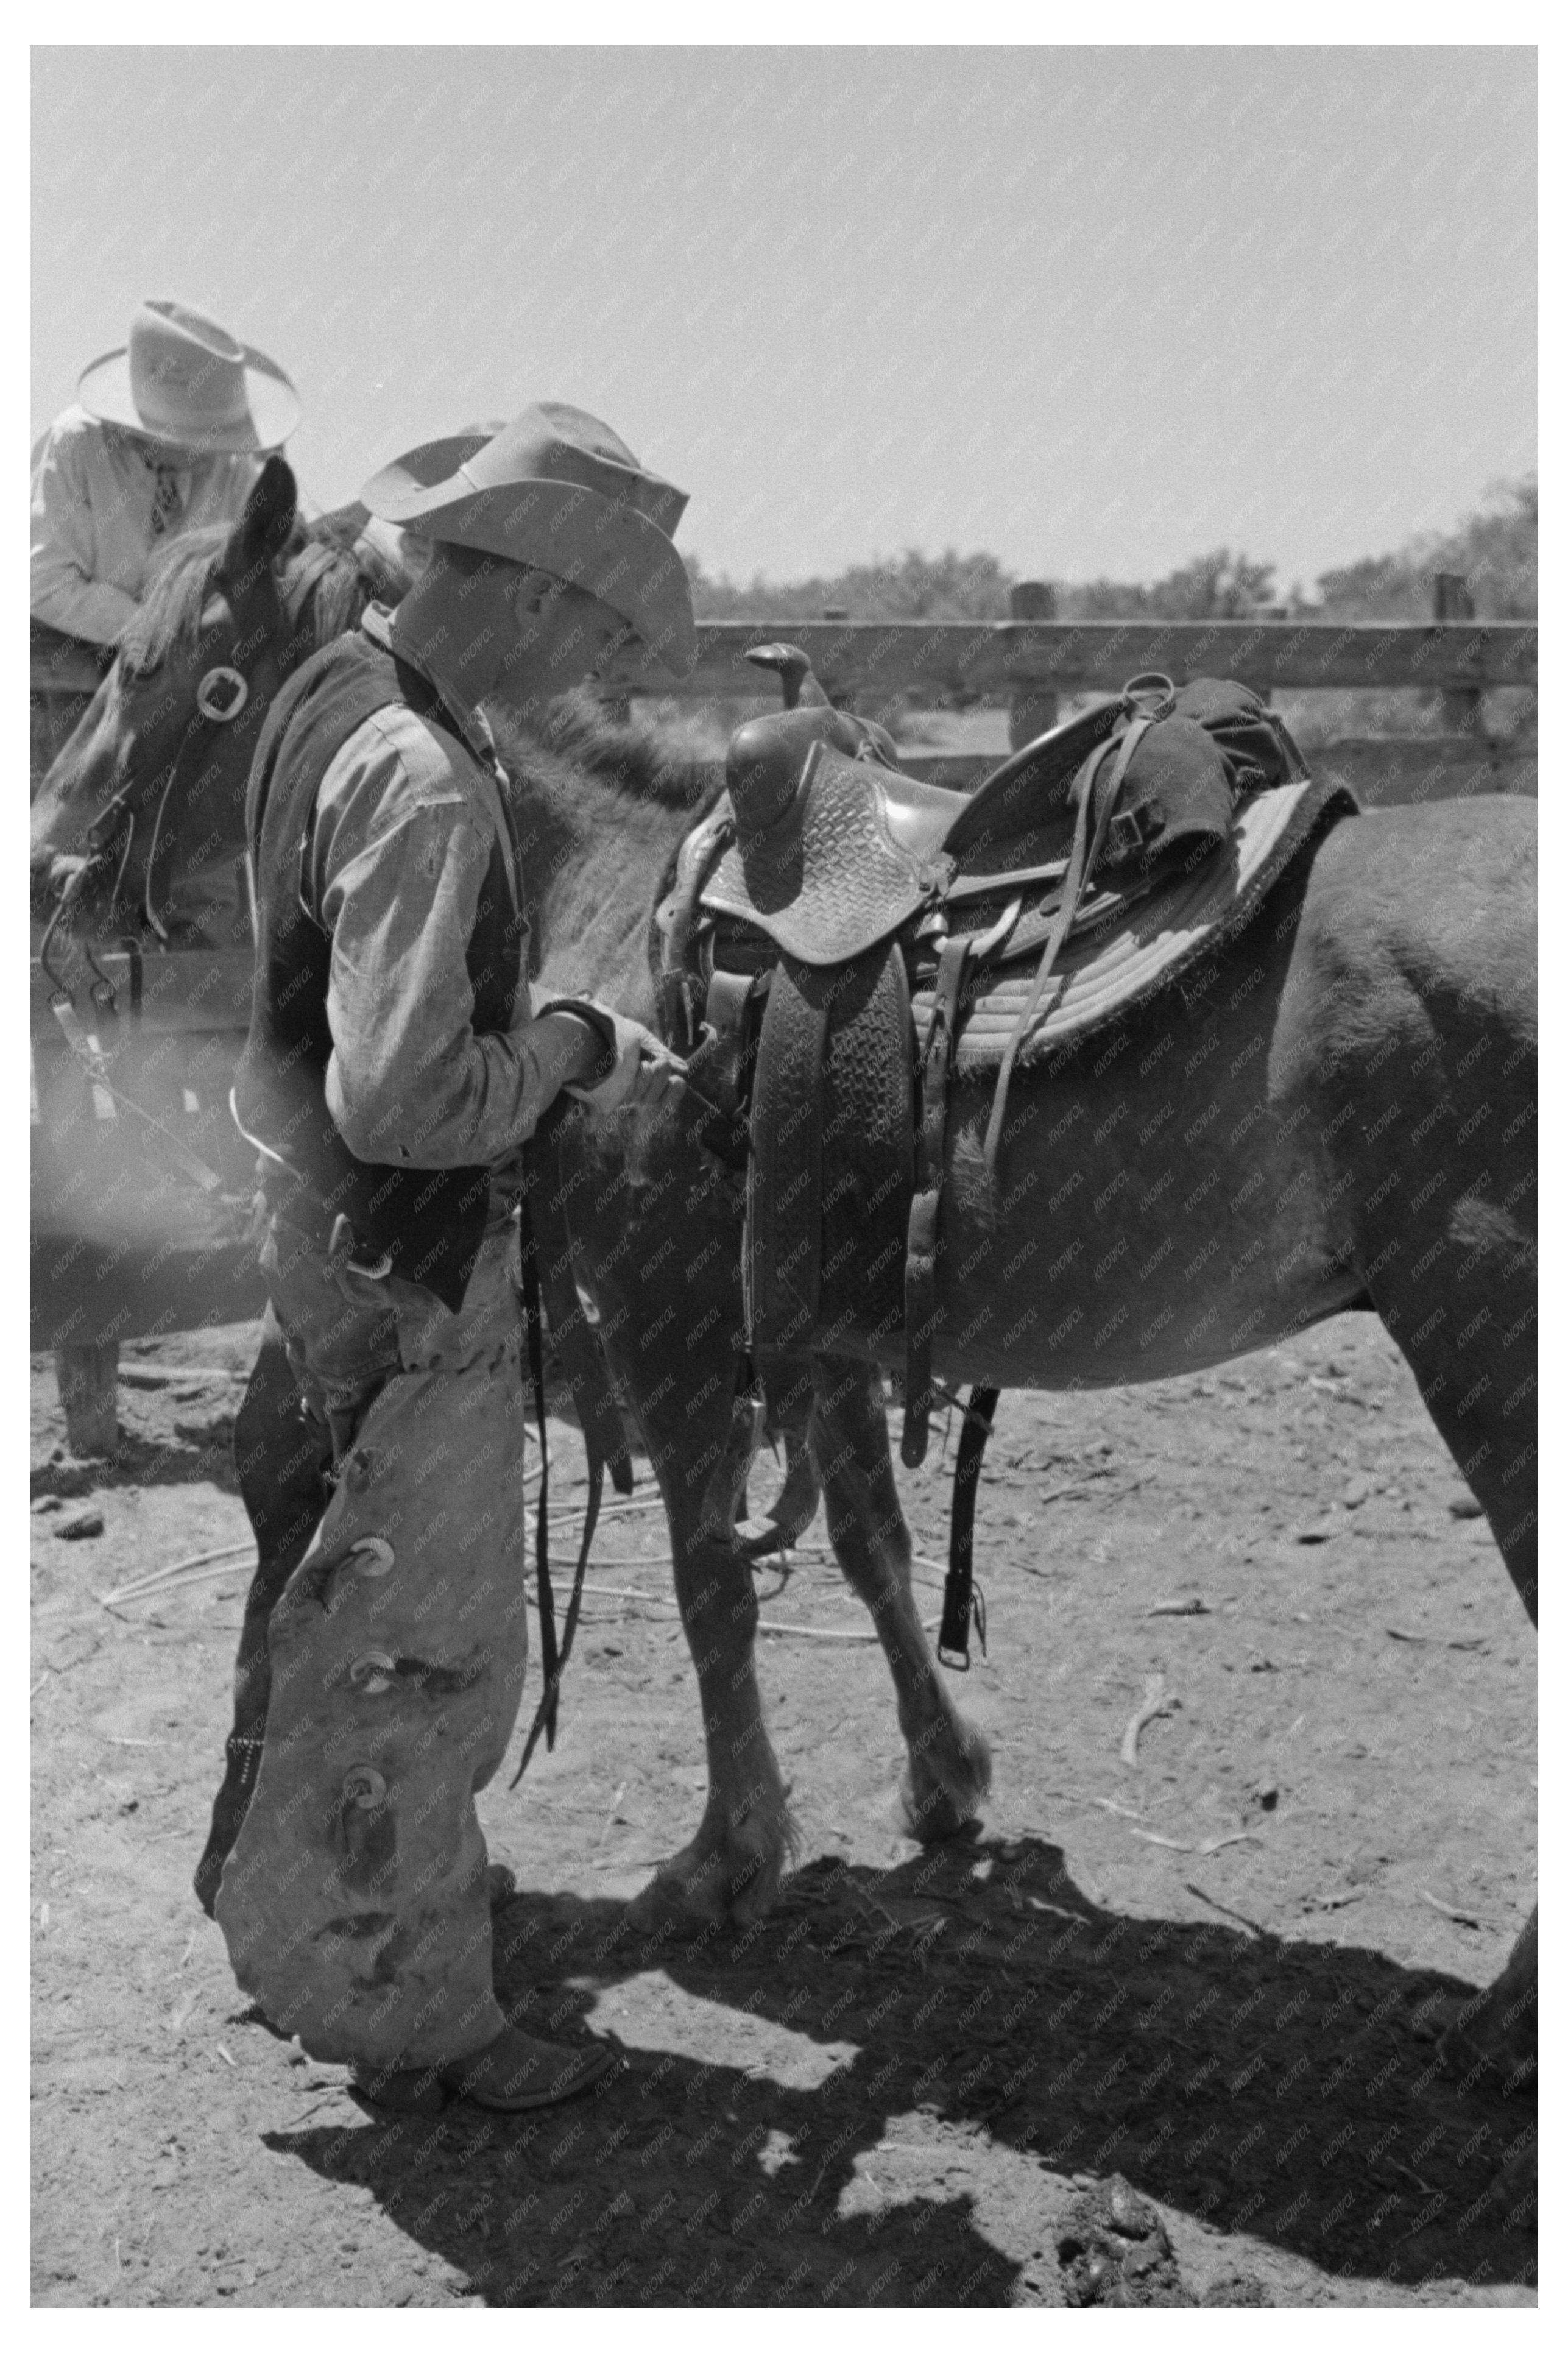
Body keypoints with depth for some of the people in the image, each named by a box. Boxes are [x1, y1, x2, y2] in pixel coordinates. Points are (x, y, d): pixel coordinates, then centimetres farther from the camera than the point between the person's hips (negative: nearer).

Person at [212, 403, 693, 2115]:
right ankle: (406, 2017, 25)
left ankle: (312, 1929, 44)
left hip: (320, 1226, 10)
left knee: (368, 1620, 25)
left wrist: (557, 1043, 9)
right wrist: (574, 1047, -13)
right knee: (426, 1646, 6)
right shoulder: (425, 786, -26)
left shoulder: (331, 695, 6)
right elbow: (404, 1095, -30)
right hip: (409, 1265, -10)